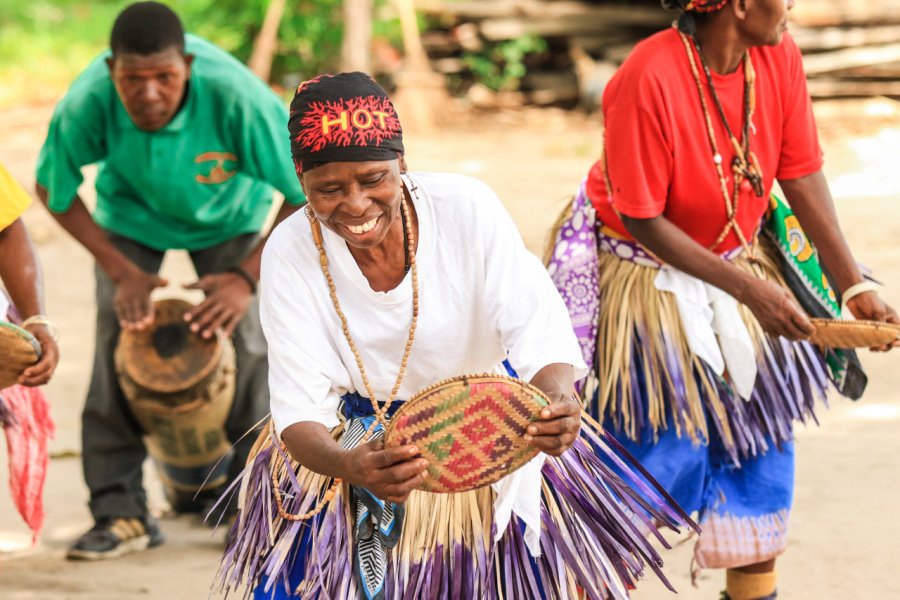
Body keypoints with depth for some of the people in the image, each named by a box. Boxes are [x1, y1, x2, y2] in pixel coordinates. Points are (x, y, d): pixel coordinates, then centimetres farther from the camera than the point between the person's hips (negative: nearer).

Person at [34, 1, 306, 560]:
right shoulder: (85, 106, -36)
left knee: (244, 344, -11)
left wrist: (247, 277, -33)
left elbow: (310, 190, -30)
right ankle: (121, 509, -3)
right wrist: (121, 270, -19)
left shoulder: (236, 97, -42)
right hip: (131, 214, 1)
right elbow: (54, 190, -14)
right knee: (118, 346, -9)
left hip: (225, 215, -1)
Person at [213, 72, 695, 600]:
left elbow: (542, 340, -22)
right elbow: (300, 409, -23)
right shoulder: (290, 254, -19)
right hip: (356, 452, 0)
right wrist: (350, 467, -47)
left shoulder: (469, 209, -21)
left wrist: (557, 399, -47)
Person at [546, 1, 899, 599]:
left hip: (741, 257, 6)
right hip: (648, 275, -6)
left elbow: (803, 176, -5)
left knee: (762, 440, 11)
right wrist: (749, 290, -25)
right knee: (662, 450, -2)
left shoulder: (780, 57, -12)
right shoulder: (648, 79, -29)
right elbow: (644, 222, -23)